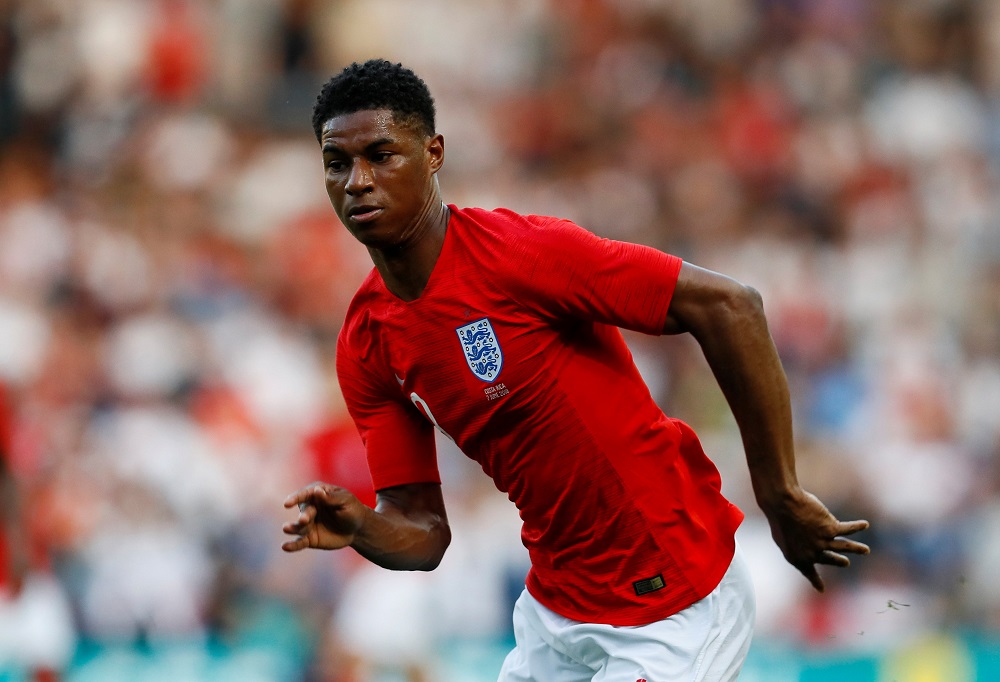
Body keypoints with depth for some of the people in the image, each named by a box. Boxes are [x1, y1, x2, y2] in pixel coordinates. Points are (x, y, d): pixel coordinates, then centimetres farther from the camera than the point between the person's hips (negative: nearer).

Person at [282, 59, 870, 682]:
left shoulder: (520, 251, -21)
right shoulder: (366, 348, 1)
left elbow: (728, 306, -23)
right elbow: (423, 530, 4)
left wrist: (781, 495, -21)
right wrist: (359, 528, -20)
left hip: (674, 606, -7)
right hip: (555, 605, 7)